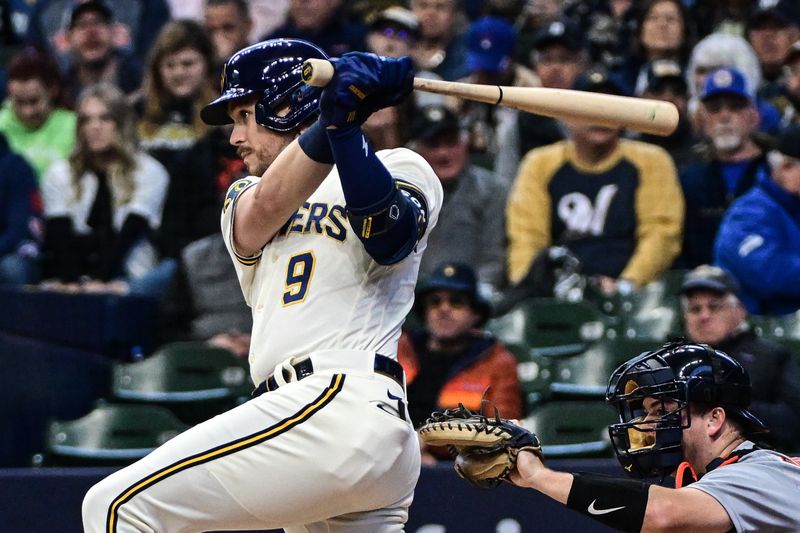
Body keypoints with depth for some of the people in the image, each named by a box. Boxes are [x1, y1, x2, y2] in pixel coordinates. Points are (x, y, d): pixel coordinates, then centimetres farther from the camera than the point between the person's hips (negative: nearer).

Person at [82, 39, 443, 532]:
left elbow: (386, 237, -13)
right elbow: (265, 209, 1)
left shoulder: (399, 169, 10)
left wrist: (343, 126, -22)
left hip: (343, 397, -8)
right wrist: (329, 122, -15)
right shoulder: (243, 198, 27)